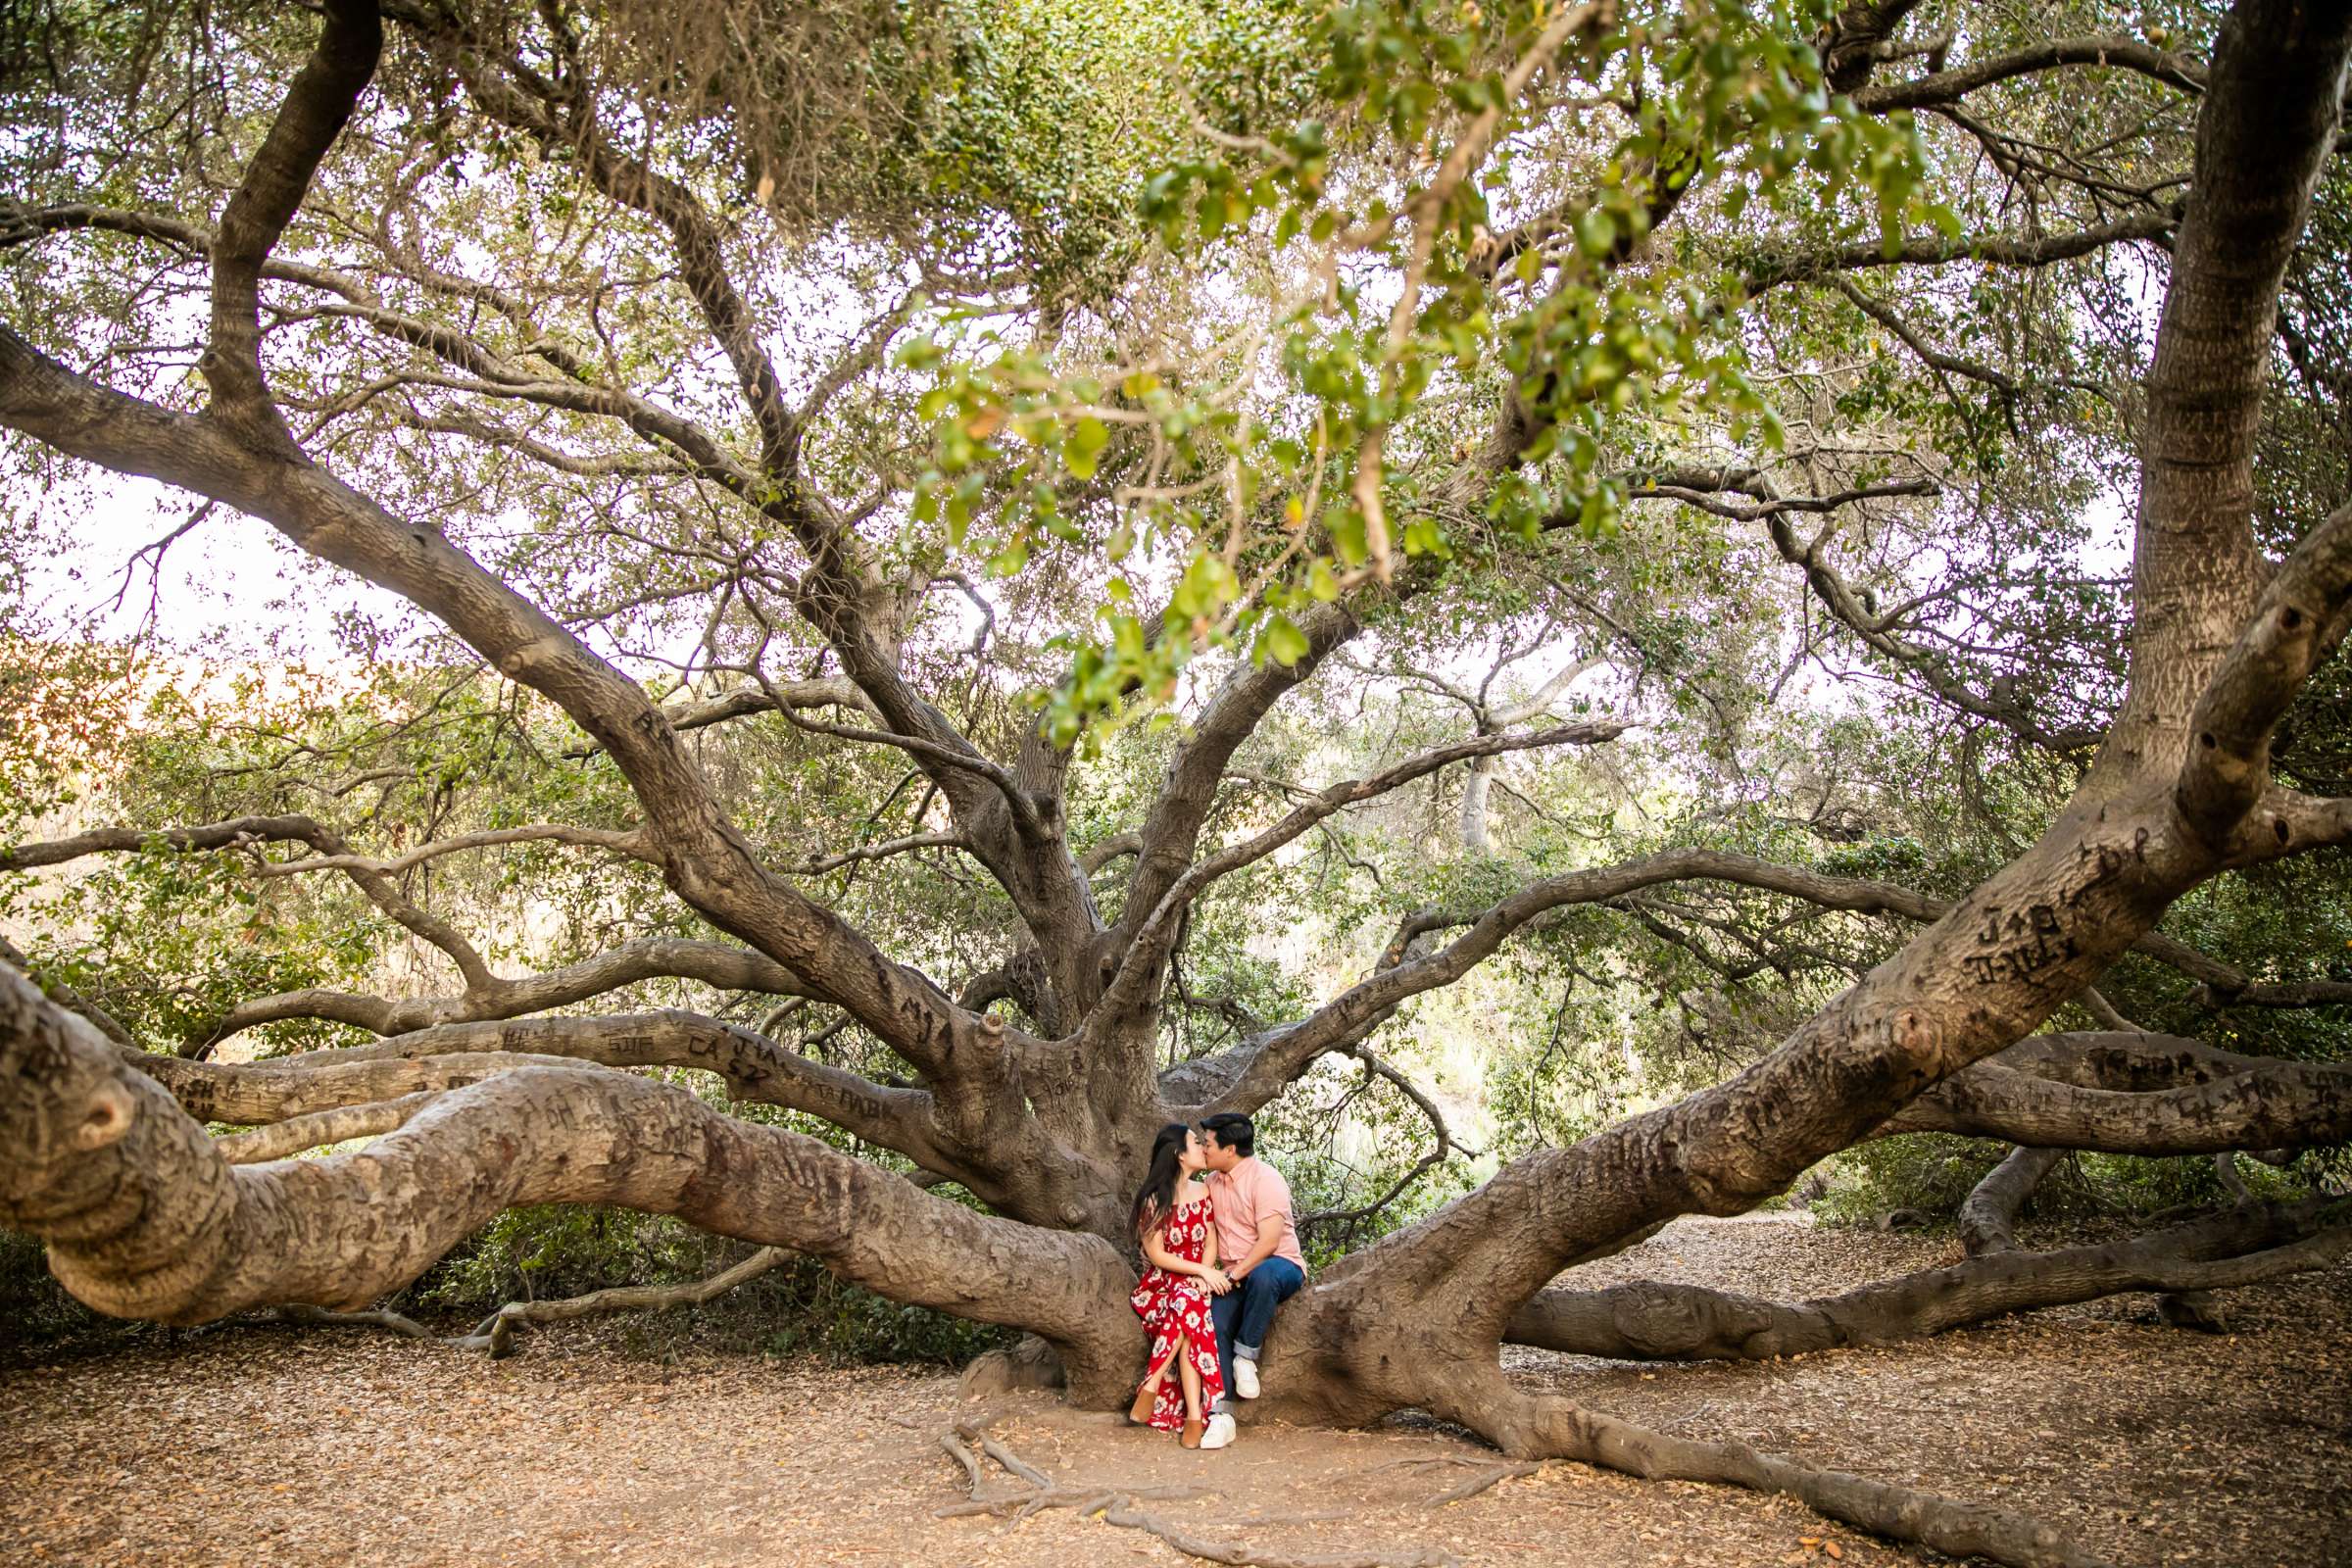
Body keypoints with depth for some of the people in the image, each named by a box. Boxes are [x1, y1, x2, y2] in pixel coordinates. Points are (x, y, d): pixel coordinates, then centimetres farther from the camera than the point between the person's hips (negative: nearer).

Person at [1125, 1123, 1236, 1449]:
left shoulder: (1204, 1193, 7)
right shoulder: (1152, 1199, -7)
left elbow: (1211, 1243, 4)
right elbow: (1157, 1255, -9)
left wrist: (1203, 1276, -15)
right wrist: (1201, 1271, -18)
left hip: (1195, 1283, 3)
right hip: (1160, 1284, -3)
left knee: (1187, 1306, -33)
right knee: (1188, 1308, -34)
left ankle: (1150, 1390, -33)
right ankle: (1195, 1419, -38)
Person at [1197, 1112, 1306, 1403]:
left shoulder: (1265, 1179, -14)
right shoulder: (1213, 1181, 11)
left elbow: (1269, 1242, -21)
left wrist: (1234, 1274, -19)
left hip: (1280, 1264, -6)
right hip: (1236, 1276, 6)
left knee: (1262, 1275, -41)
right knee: (1215, 1324, -24)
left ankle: (1246, 1355, -23)